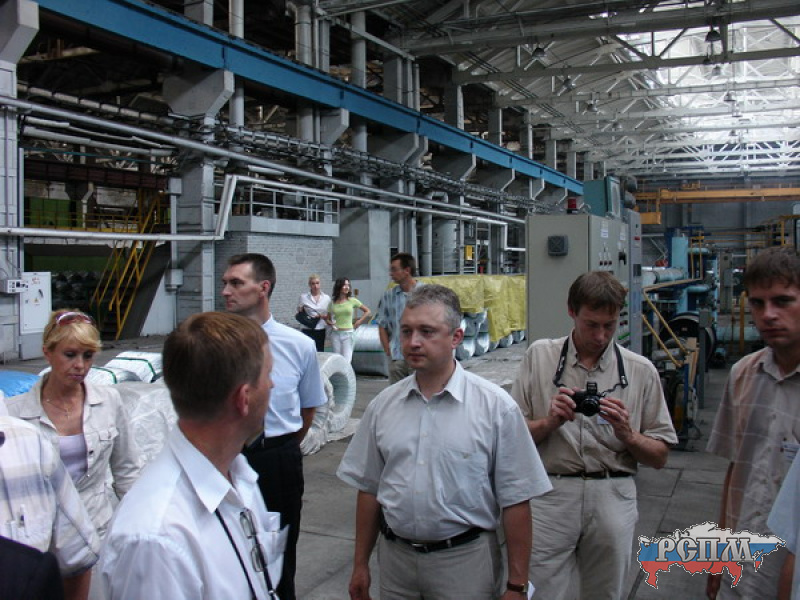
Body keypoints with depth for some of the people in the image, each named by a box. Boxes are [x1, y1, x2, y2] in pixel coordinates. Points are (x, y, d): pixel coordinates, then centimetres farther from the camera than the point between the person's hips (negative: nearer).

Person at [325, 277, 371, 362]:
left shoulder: (352, 301, 0)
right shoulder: (332, 303, 5)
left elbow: (367, 311, 7)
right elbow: (327, 318, 16)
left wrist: (358, 322, 0)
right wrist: (331, 323, -4)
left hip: (348, 334, -2)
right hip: (336, 334, 2)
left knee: (346, 361, -9)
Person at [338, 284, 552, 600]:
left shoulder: (496, 406, -11)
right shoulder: (383, 405, 1)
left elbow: (515, 501, -9)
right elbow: (369, 488, 8)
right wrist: (360, 565, 10)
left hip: (465, 560, -3)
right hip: (395, 557, 4)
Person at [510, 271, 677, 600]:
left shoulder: (641, 370, 4)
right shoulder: (539, 356, 3)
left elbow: (659, 457, 6)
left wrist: (626, 434, -12)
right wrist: (550, 422, -15)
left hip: (613, 499, 1)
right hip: (549, 495, -1)